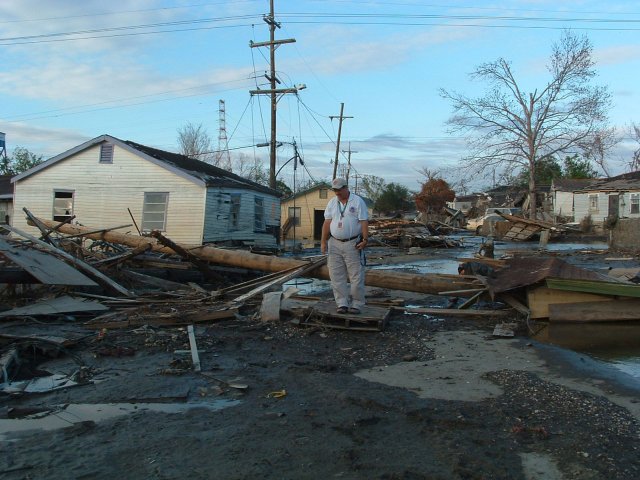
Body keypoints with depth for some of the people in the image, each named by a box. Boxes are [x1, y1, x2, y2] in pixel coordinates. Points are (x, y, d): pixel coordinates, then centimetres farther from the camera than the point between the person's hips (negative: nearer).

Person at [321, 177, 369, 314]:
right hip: (335, 244, 4)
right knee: (337, 276, 4)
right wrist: (323, 241, 1)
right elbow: (327, 222, 8)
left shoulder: (357, 201, -1)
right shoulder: (332, 203, 11)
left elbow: (364, 222, -6)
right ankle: (342, 304, 10)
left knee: (356, 276, -2)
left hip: (352, 244, -4)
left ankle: (356, 304, 7)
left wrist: (365, 239, -15)